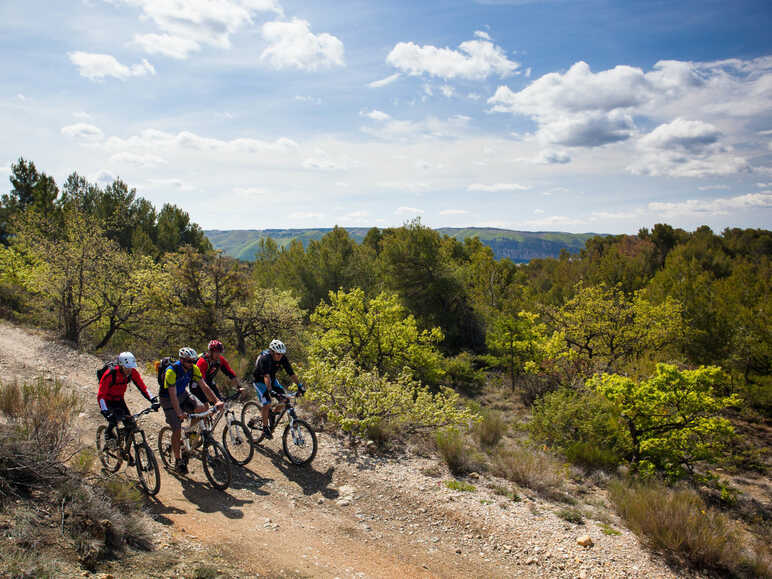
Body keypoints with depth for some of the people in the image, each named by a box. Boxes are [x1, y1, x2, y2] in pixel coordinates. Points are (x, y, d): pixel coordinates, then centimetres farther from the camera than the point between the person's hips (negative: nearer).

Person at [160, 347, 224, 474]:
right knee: (177, 430, -11)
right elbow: (173, 394, -34)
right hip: (168, 399, -5)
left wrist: (216, 401, -28)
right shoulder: (172, 371, -31)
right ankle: (178, 461, 4)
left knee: (202, 408, -20)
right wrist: (179, 413, -45)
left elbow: (204, 386, -16)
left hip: (183, 394, 5)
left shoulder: (193, 368, -14)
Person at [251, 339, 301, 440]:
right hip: (260, 381, -5)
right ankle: (265, 428, -1)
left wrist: (300, 385, -28)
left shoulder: (283, 358, -19)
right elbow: (266, 376, -47)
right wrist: (270, 391, -58)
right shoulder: (265, 359, -35)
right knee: (267, 404, -18)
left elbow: (291, 373, -19)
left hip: (272, 379, 5)